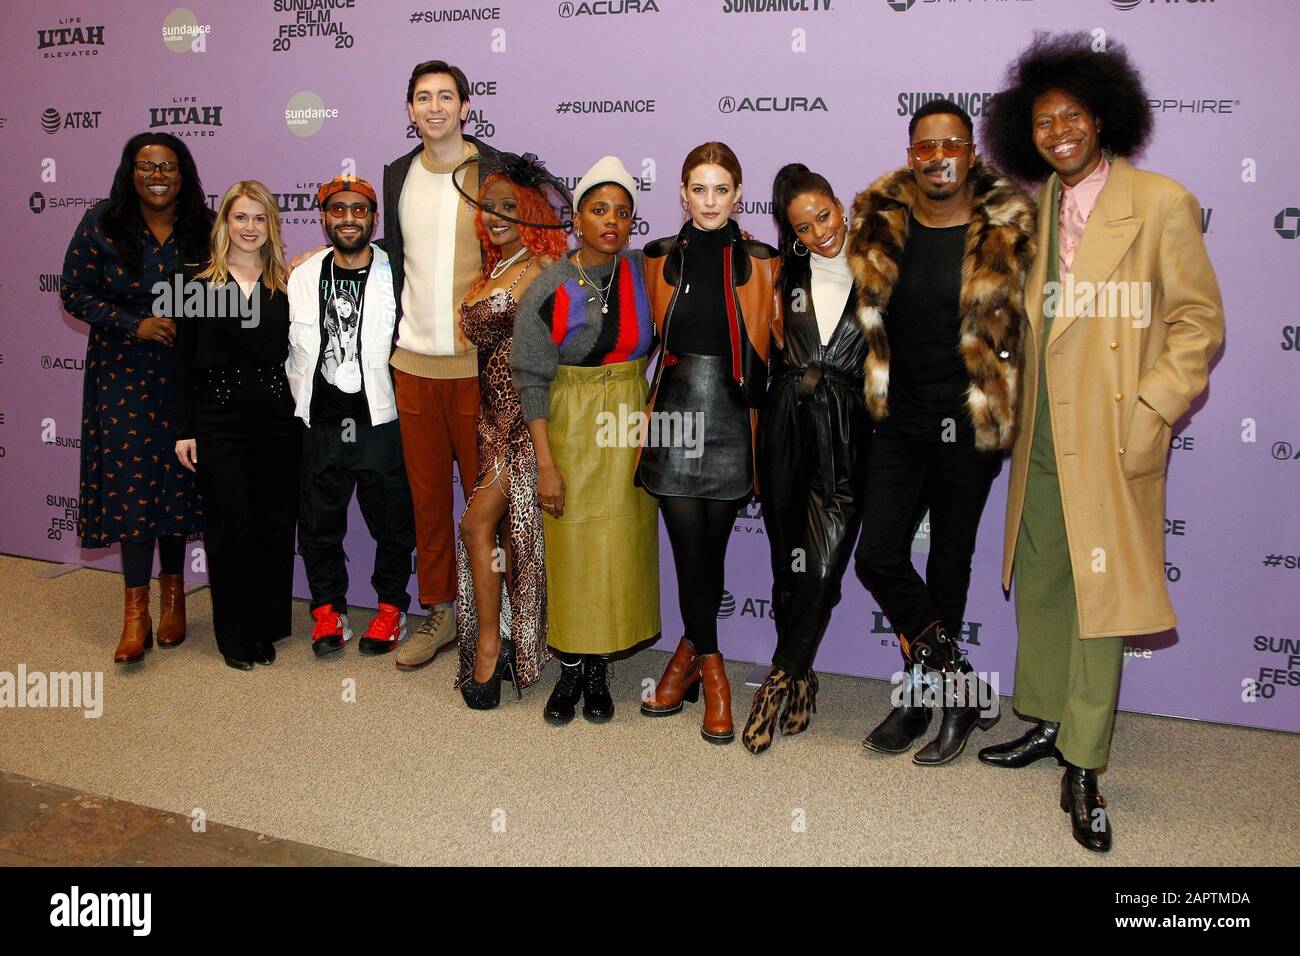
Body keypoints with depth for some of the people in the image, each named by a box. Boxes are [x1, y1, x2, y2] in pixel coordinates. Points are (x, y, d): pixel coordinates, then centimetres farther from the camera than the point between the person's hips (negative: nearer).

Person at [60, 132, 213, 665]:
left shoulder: (204, 228, 2)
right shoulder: (102, 226, -2)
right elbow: (76, 295, -2)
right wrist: (136, 324, -14)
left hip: (187, 376, 1)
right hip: (124, 374, -1)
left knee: (178, 478, 6)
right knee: (132, 478, -7)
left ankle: (173, 590, 23)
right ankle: (136, 612, -2)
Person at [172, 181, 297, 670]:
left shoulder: (287, 284, 7)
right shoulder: (199, 282, 3)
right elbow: (182, 362, 3)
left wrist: (303, 417, 0)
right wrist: (182, 429, -1)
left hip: (277, 417, 1)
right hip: (219, 418, -1)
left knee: (275, 523, 5)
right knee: (229, 524, 2)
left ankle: (269, 629, 19)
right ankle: (236, 635, 15)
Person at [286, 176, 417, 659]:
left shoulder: (396, 276, -5)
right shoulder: (303, 277, 5)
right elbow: (293, 349, 12)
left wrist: (396, 403, -1)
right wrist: (303, 405, 10)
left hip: (381, 423, -3)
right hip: (320, 425, 3)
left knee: (391, 522, 9)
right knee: (319, 523, 12)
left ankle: (391, 606, 27)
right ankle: (328, 609, 28)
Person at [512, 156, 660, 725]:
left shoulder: (643, 273, 1)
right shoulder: (549, 289, -6)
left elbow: (658, 344, 11)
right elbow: (532, 379, -6)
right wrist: (546, 463, -11)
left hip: (629, 426, 2)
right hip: (570, 427, -2)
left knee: (619, 547, 5)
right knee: (570, 548, 2)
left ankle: (599, 668, 19)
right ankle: (570, 668, 18)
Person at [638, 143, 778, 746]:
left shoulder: (760, 262, 4)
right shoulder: (661, 258, 8)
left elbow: (767, 347, 7)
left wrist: (763, 418, 2)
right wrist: (651, 407, 10)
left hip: (731, 418, 0)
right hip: (674, 412, 1)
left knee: (708, 547, 4)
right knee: (693, 548, -1)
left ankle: (692, 648, 24)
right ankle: (710, 665, 17)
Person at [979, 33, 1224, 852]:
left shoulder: (1161, 204, -7)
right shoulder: (1036, 209, 10)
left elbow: (1199, 322, -6)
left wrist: (1149, 417, -14)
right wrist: (1014, 412, 7)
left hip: (1113, 441, -6)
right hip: (1042, 438, 6)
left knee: (1101, 597, 1)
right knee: (1038, 584, 15)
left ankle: (1083, 770, 11)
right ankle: (1044, 722, 33)